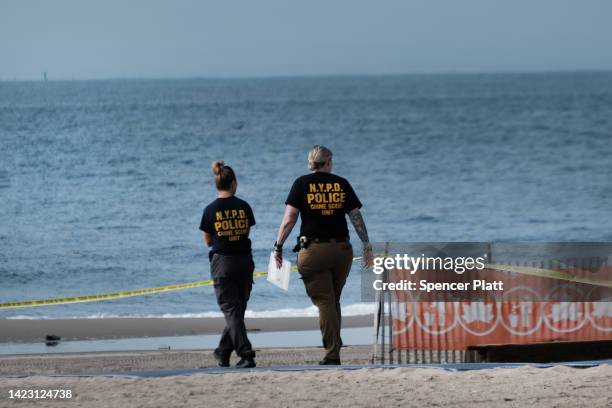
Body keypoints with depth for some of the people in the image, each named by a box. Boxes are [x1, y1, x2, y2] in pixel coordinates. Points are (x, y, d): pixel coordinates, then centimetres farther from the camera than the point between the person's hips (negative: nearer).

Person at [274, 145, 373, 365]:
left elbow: (289, 219, -6)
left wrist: (278, 246, 1)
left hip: (313, 250, -2)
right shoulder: (341, 184, 7)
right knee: (333, 301, 17)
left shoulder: (302, 184, 1)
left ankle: (332, 354, -8)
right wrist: (367, 246, 11)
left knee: (324, 302, -2)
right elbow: (356, 216, 6)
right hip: (342, 249, 2)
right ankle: (334, 348, 20)